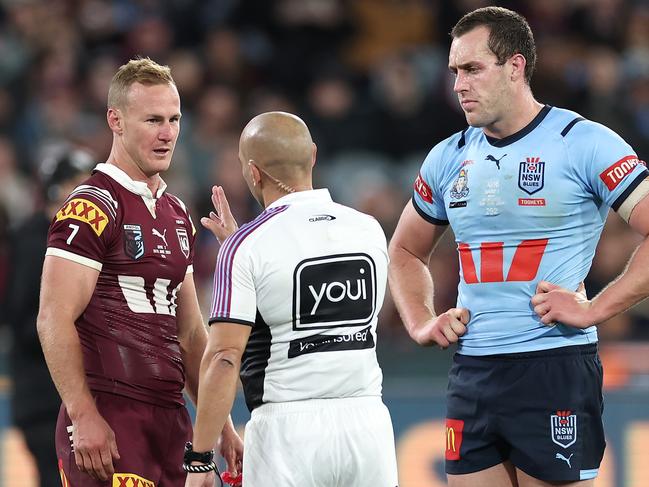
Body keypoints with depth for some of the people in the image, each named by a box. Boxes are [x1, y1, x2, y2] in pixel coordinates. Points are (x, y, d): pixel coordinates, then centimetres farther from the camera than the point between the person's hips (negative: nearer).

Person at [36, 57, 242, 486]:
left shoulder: (177, 214, 18)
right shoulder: (92, 207, -8)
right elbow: (55, 321, -15)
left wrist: (220, 425, 20)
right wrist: (83, 416, -21)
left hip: (169, 419, 8)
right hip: (108, 420, -8)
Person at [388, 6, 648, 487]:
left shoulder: (584, 144, -7)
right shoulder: (448, 158, 12)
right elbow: (406, 251, 26)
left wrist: (595, 310, -16)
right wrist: (421, 322, 10)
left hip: (555, 369, -6)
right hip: (471, 374, 6)